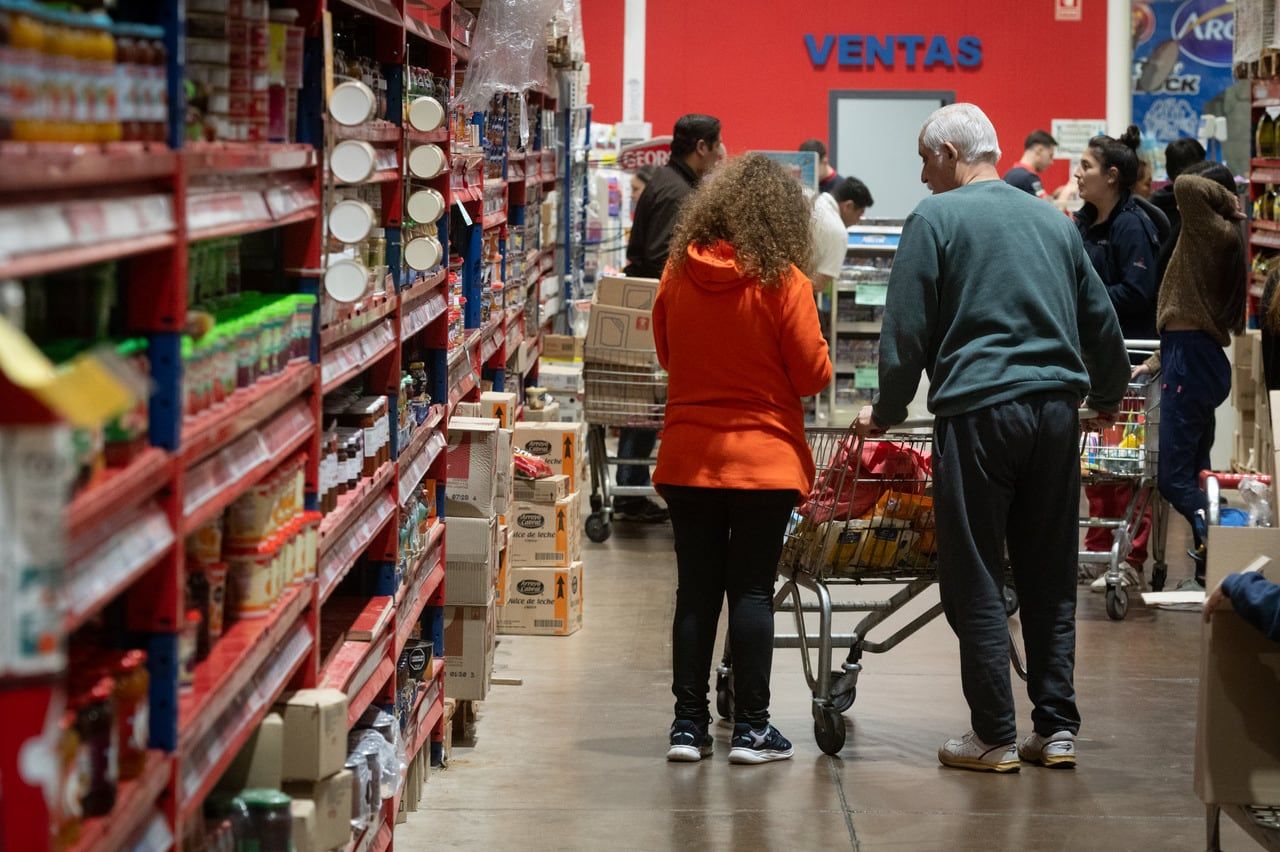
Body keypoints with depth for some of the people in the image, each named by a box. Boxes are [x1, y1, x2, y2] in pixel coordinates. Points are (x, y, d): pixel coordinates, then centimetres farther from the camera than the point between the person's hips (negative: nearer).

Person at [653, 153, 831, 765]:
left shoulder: (678, 273, 0)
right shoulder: (782, 281, -12)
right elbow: (813, 375, -7)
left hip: (688, 457, 3)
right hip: (764, 459, -3)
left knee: (695, 590, 9)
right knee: (752, 591, 2)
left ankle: (689, 723, 11)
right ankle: (750, 727, 5)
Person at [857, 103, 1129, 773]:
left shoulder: (934, 218, 0)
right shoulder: (1052, 220, 16)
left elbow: (906, 331, -3)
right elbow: (1101, 320, 22)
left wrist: (886, 411, 8)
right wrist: (1108, 397, 36)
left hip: (978, 410, -5)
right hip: (1057, 409, 5)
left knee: (975, 581, 1)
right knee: (1050, 577, 12)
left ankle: (995, 736, 2)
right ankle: (1057, 729, 12)